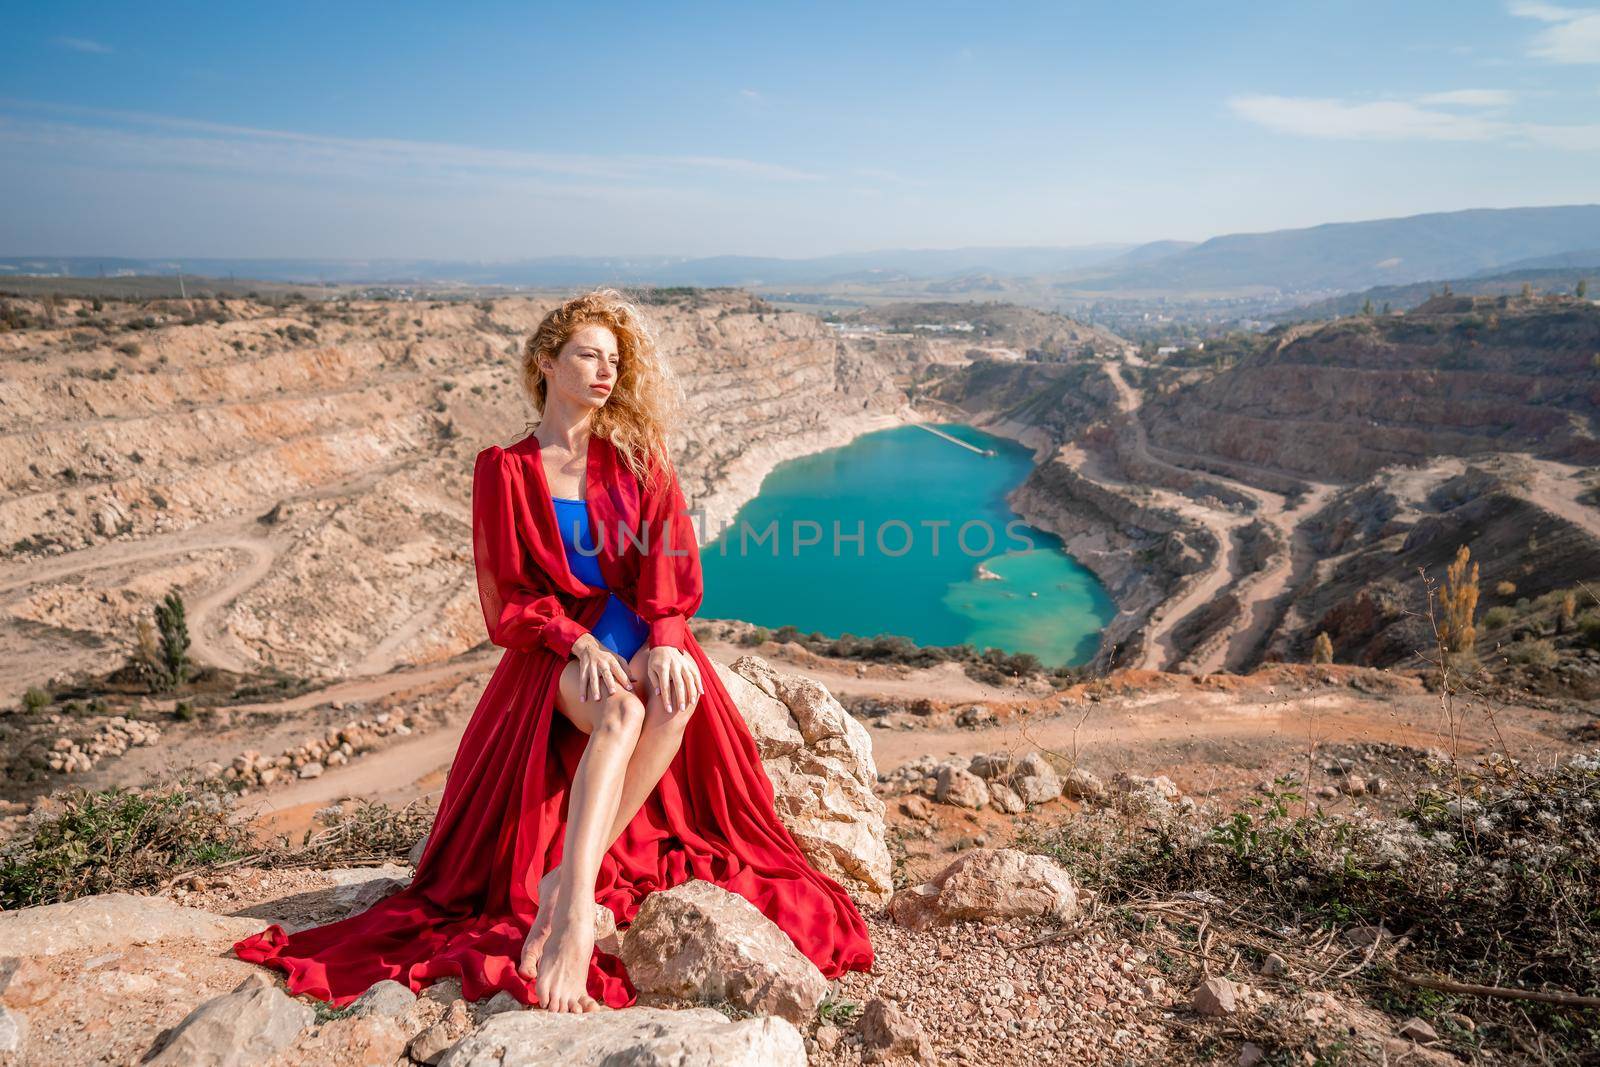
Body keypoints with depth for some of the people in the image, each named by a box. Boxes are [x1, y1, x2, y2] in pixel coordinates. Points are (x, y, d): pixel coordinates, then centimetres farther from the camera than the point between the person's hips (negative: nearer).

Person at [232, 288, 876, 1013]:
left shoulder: (636, 454, 11)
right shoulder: (504, 471, 5)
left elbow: (669, 558, 1)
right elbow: (507, 598, 0)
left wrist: (665, 638, -18)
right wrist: (579, 642, -17)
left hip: (641, 632, 2)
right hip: (556, 645, -2)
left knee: (678, 698, -33)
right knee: (620, 714, -35)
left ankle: (564, 887, -30)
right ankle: (576, 916, -43)